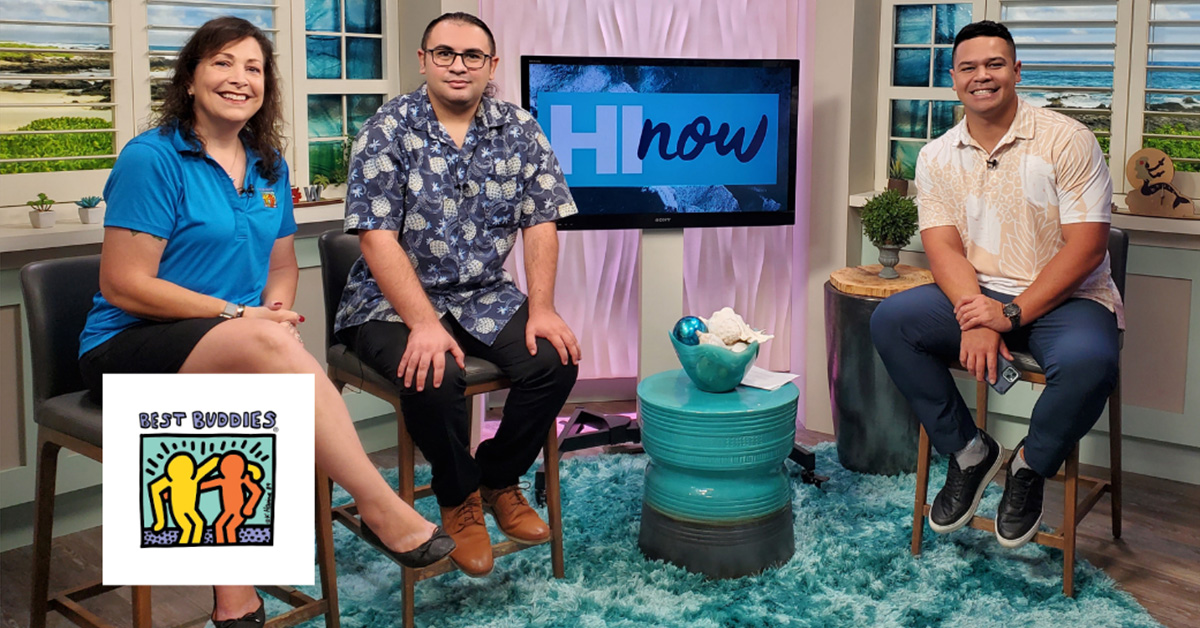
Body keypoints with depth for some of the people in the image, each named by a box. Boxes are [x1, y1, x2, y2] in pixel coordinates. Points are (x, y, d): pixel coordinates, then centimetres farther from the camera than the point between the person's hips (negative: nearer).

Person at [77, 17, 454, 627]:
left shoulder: (268, 167, 12)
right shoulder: (152, 158, -8)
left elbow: (281, 264, 21)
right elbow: (123, 286, -12)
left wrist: (275, 309, -4)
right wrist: (240, 315, -16)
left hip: (232, 352, 6)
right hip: (128, 349, -6)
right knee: (264, 342, -34)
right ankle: (382, 509, -29)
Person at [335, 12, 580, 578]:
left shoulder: (519, 130, 3)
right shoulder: (389, 129, -8)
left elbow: (539, 224, 1)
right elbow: (378, 237, -16)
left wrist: (541, 309, -12)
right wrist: (424, 324, -26)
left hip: (486, 298, 4)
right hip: (392, 302, -4)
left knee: (556, 358, -19)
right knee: (434, 375, -32)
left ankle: (499, 478, 8)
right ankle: (458, 497, -1)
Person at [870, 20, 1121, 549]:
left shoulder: (1067, 140, -8)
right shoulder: (937, 157, 5)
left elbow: (1085, 247, -13)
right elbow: (944, 247, -3)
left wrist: (1012, 315, -22)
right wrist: (975, 319, -22)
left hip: (1064, 298, -4)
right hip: (977, 295, 4)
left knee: (1087, 361, -36)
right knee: (890, 321, -20)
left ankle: (1030, 466, -4)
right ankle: (968, 451, -5)